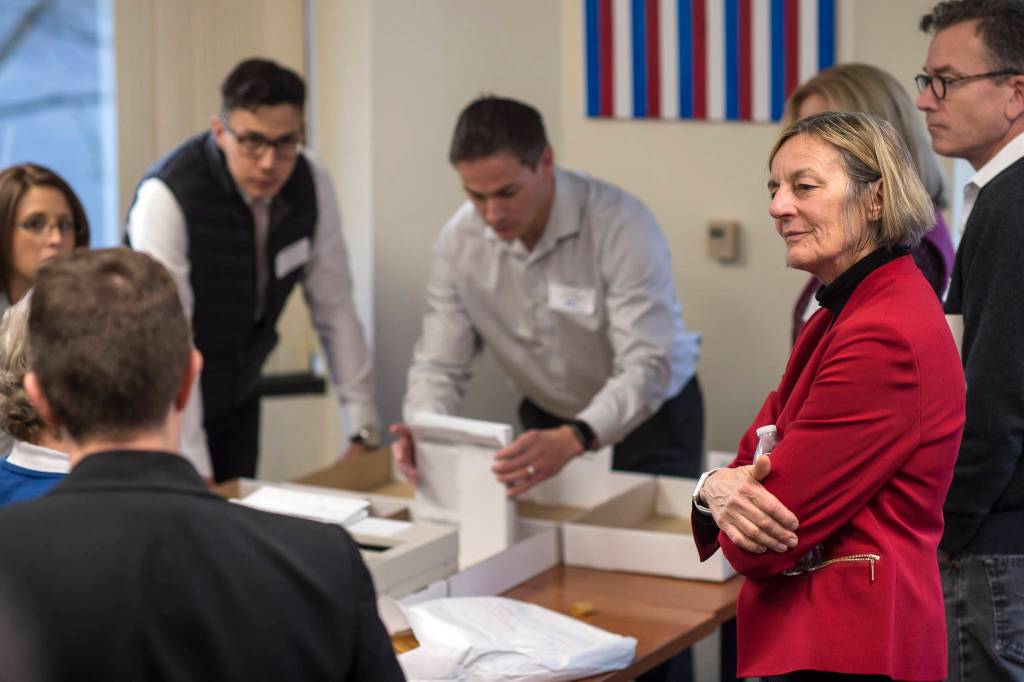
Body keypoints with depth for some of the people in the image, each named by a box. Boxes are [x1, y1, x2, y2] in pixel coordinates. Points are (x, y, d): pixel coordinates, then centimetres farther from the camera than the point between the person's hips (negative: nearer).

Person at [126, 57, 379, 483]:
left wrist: (364, 432, -5)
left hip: (238, 396, 5)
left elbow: (335, 309, -3)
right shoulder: (167, 197, -27)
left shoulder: (310, 185, -10)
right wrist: (192, 474, -31)